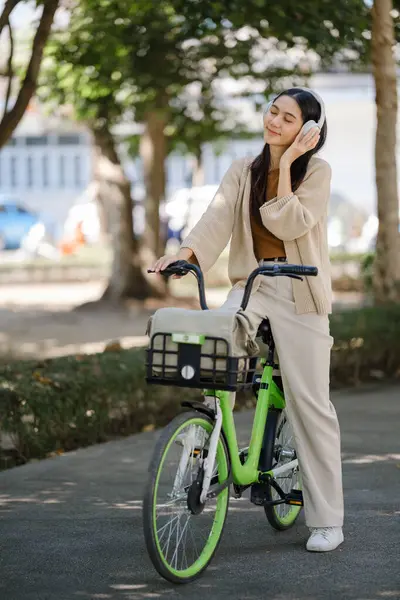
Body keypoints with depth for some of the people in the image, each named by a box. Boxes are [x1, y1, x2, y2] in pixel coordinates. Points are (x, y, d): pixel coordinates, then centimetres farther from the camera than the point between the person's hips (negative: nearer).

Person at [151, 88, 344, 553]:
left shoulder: (316, 171, -2)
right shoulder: (243, 172, 8)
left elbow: (289, 224, -16)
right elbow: (218, 216, -8)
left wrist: (287, 164, -16)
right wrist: (187, 251, -25)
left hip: (298, 292, -3)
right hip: (250, 284, 3)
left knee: (310, 403, -4)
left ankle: (327, 520, 3)